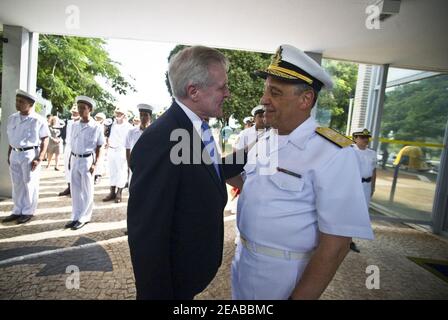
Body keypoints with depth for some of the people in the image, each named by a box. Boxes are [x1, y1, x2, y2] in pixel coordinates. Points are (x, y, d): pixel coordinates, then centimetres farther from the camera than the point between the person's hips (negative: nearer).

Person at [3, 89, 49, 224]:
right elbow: (11, 137, 16)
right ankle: (17, 211, 26)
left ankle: (28, 212, 16)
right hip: (15, 154, 6)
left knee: (29, 184, 4)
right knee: (17, 184, 13)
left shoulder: (39, 120, -10)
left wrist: (39, 158, -15)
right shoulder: (12, 118, 8)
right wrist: (9, 154, 13)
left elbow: (45, 139, -10)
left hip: (30, 154, -6)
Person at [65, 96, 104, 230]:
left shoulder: (96, 127, -8)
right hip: (74, 159, 5)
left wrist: (94, 164, -11)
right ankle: (75, 216, 23)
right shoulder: (75, 125, 6)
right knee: (75, 190, 12)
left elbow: (99, 148, -5)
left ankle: (83, 217, 17)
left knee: (86, 191, 5)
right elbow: (72, 145, 13)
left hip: (87, 160, -5)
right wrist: (70, 160, 12)